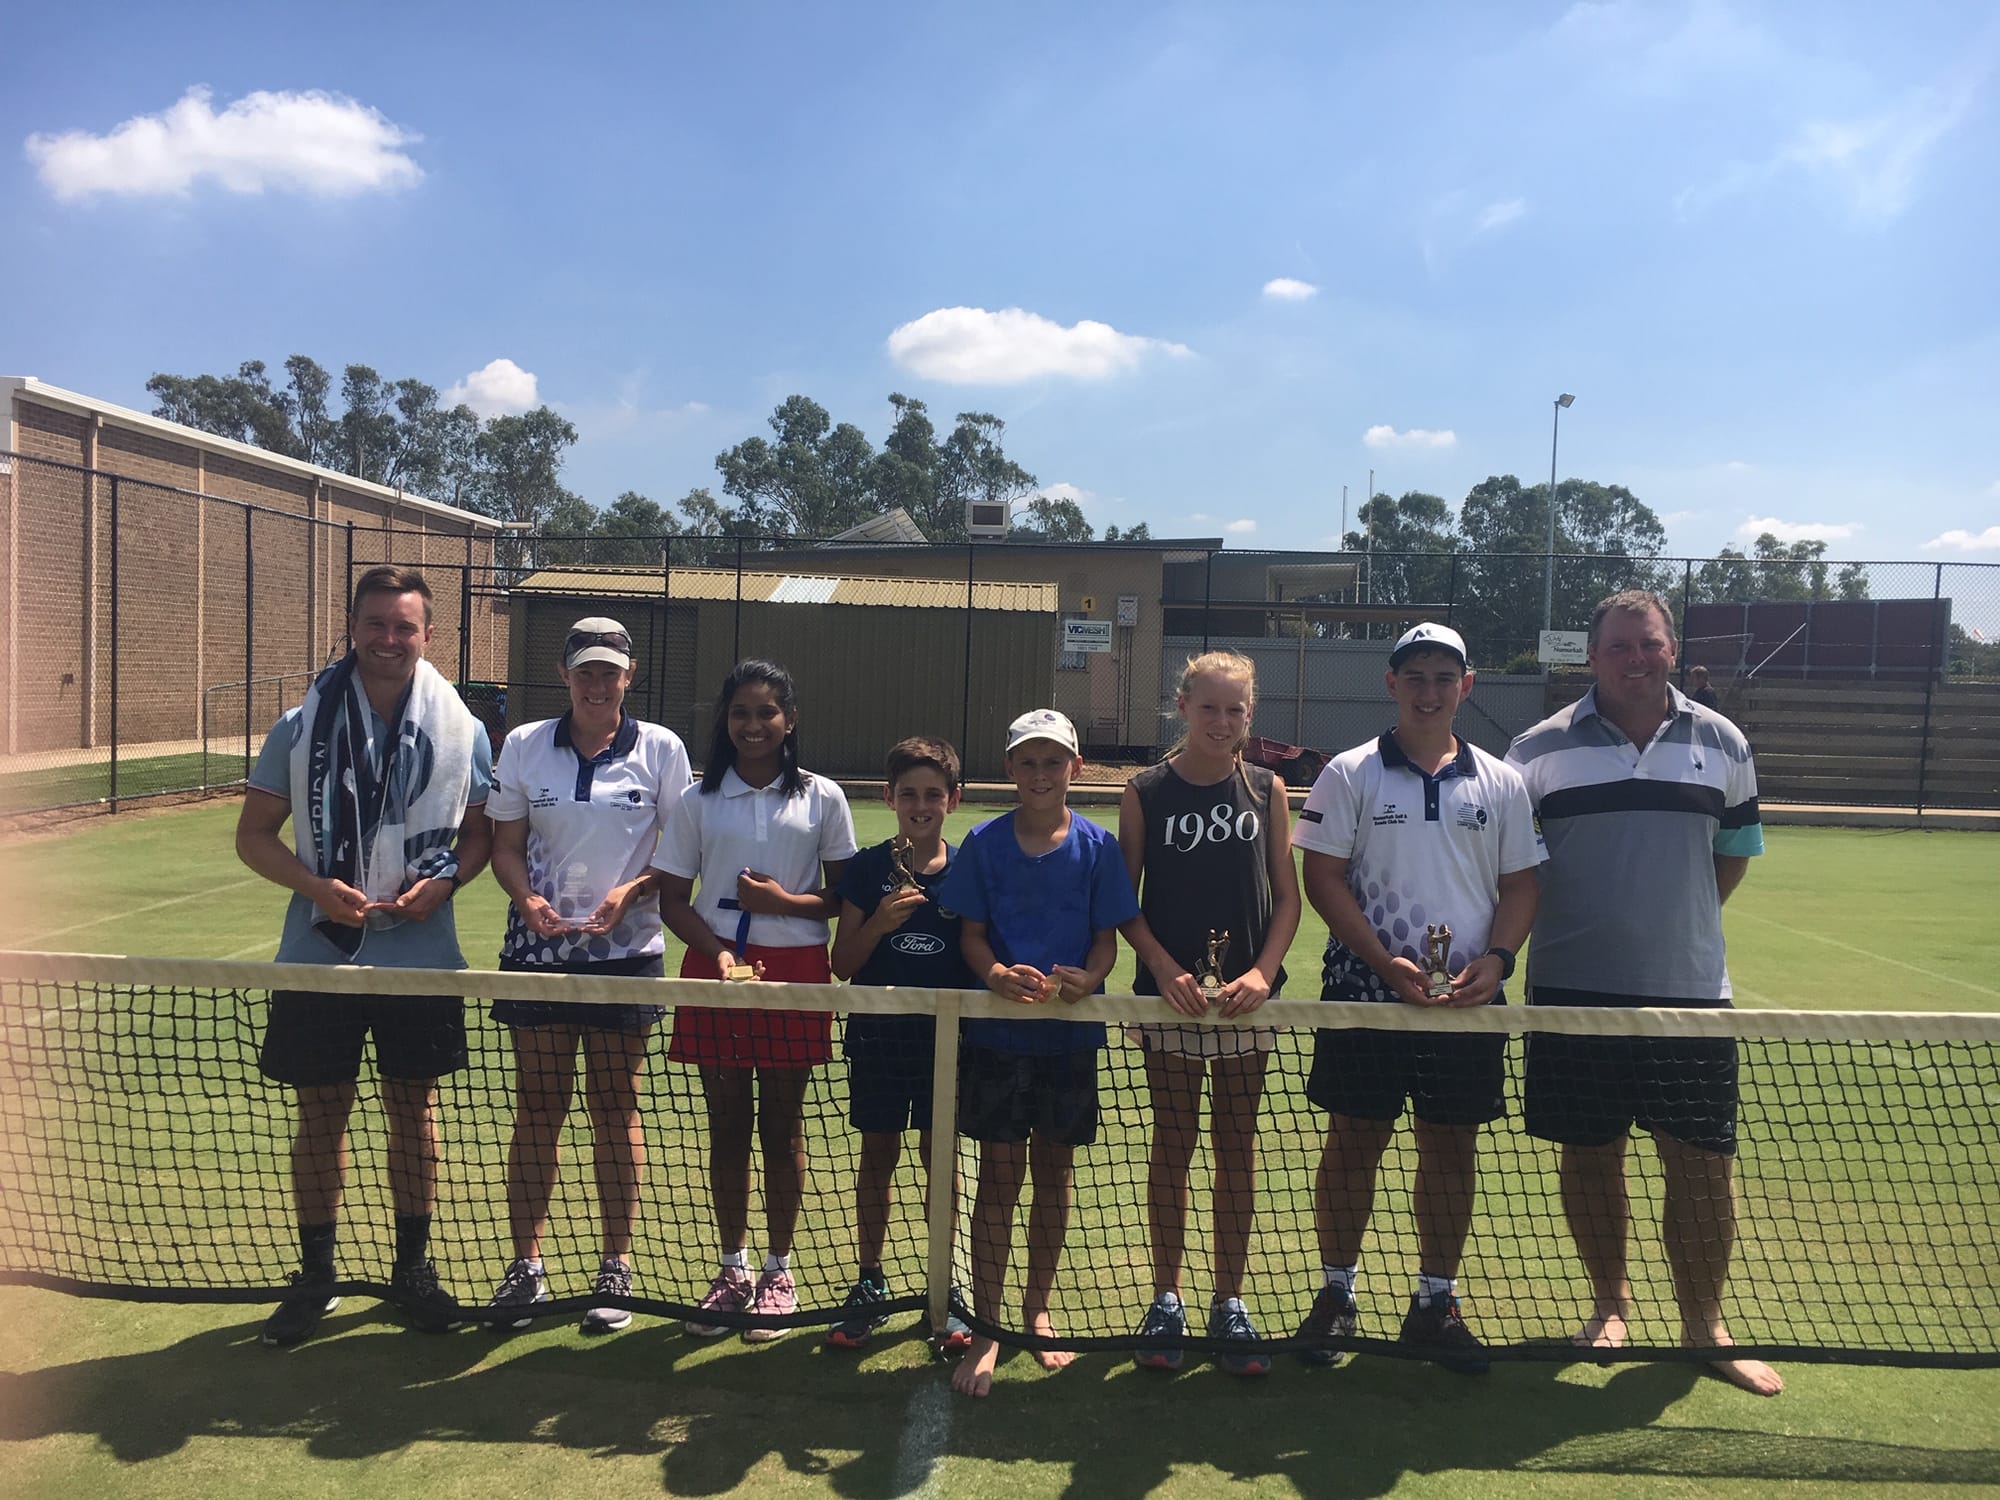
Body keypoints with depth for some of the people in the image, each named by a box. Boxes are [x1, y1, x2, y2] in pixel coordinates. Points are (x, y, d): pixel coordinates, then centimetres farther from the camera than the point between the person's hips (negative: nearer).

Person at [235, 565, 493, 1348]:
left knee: (413, 1109, 10)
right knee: (321, 1113, 9)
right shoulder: (301, 725, -2)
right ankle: (315, 1276, 25)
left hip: (420, 954, 0)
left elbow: (482, 831, 6)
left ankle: (412, 1267, 26)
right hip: (318, 954, 0)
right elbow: (254, 834, 1)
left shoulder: (461, 729, -1)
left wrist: (442, 881, -14)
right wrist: (315, 886, -16)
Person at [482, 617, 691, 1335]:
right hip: (537, 952, 1)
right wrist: (528, 899, -13)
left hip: (625, 953, -1)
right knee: (537, 1109, 6)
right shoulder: (524, 745, 5)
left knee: (616, 1112, 6)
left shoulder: (662, 749, 0)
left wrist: (630, 892, -15)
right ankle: (525, 1265, 20)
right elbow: (506, 845, 6)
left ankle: (615, 1268, 19)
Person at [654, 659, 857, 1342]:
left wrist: (787, 901, -14)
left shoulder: (821, 798, 2)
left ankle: (778, 1271, 22)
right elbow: (674, 899, 3)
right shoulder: (697, 799, 4)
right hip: (716, 966, 1)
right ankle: (733, 1269, 25)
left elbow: (844, 896, 5)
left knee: (783, 1125, 7)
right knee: (726, 1125, 9)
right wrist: (718, 953, -13)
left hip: (794, 973, -1)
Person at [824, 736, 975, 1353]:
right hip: (878, 1030, 0)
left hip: (944, 1032, 0)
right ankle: (869, 1285, 23)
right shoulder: (867, 868, 0)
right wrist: (879, 923, -17)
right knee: (878, 1156, 10)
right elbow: (842, 964, 0)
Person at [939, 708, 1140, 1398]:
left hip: (1070, 1033, 1)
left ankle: (1037, 1308, 31)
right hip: (997, 1031, -1)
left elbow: (1107, 939, 1)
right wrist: (999, 974, -22)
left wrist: (1086, 979, -20)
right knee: (999, 1177, 2)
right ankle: (984, 1328, 12)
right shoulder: (984, 843, -1)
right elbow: (971, 934, -1)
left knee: (1053, 1172, 13)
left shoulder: (1096, 846, 0)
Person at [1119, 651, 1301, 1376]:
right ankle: (1166, 1297, 19)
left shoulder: (1267, 791, 3)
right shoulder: (1145, 793, -1)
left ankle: (1229, 1302, 20)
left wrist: (1263, 971, -11)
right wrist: (1167, 971, -14)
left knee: (1237, 1148, 8)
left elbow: (1287, 898, 4)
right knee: (1172, 1145, 7)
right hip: (1170, 991, -1)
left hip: (1246, 993, 1)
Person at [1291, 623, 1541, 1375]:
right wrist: (1386, 962, -15)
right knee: (1353, 1143, 5)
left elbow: (1520, 883, 9)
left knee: (1451, 1149, 9)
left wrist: (1496, 958, -9)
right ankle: (1336, 1294, 20)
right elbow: (1322, 877, -5)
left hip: (1468, 1001, 2)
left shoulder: (1501, 783, 8)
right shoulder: (1349, 774, 0)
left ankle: (1435, 1301, 24)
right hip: (1364, 993, -2)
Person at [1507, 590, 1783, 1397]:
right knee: (1589, 1154, 10)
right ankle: (1610, 1300, 31)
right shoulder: (1541, 749, -1)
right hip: (1573, 990, -1)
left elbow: (1736, 848, 16)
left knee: (1702, 1163, 4)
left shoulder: (1722, 743, 5)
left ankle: (1703, 1324, 23)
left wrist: (1679, 915, 10)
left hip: (1689, 990, 1)